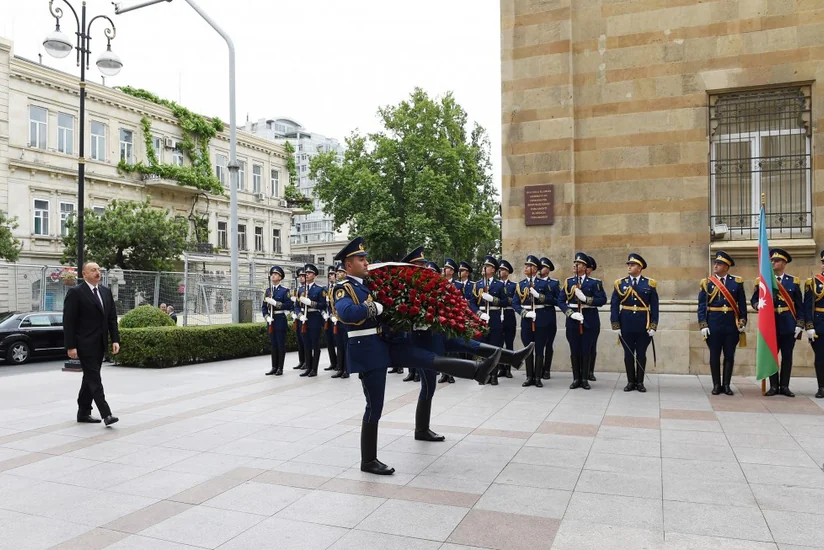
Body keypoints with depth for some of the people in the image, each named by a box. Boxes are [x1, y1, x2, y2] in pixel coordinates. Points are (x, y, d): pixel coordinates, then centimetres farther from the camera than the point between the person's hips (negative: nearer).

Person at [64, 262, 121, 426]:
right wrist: (70, 346, -14)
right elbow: (68, 321, -10)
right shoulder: (75, 292, -8)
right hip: (85, 344, -7)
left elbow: (112, 318, 12)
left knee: (90, 378, 14)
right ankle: (106, 414, -11)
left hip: (100, 344, 7)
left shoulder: (106, 292, 12)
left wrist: (115, 340, 4)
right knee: (94, 378, -9)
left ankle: (83, 413, 24)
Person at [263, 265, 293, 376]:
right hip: (271, 320, 5)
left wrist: (275, 303, -20)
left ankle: (280, 368, 5)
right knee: (273, 344, 9)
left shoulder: (285, 290, -4)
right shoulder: (267, 290, 11)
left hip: (281, 319, -5)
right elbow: (264, 306, 9)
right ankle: (274, 367, 16)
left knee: (281, 344, -1)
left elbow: (289, 305, -12)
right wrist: (267, 317, -7)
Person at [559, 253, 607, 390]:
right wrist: (570, 313, -13)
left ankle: (584, 379, 14)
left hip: (589, 320, -2)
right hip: (572, 320, 2)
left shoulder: (594, 282, 0)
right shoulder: (568, 282, 7)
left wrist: (585, 298, -20)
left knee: (586, 350, 4)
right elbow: (561, 301, 2)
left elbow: (602, 300, -10)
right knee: (574, 350, 5)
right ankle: (576, 379, 14)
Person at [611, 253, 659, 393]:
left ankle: (640, 382, 16)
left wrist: (653, 326, -6)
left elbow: (654, 307, 0)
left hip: (643, 325, 0)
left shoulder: (650, 284, 1)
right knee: (628, 354, 6)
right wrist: (615, 326, -6)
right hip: (626, 324, 1)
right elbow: (614, 306, 0)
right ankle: (631, 382, 15)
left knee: (641, 354, 6)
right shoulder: (620, 283, 1)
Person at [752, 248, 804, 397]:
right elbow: (754, 299, 4)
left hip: (788, 325, 0)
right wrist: (759, 305, -19)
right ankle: (774, 386, 11)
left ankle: (784, 386, 13)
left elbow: (799, 305, 5)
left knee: (787, 356, 4)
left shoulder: (793, 281, 5)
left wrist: (800, 324, -2)